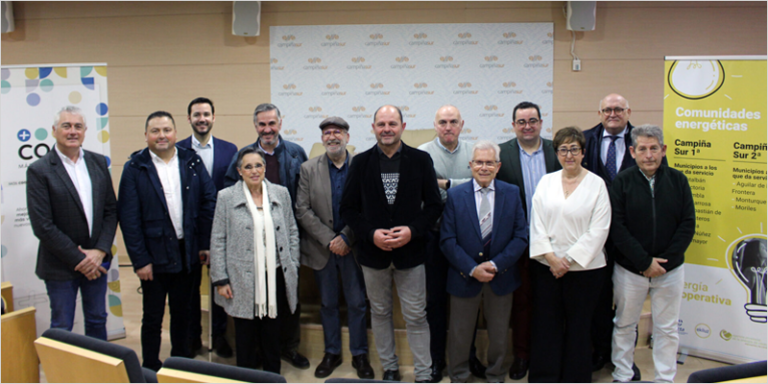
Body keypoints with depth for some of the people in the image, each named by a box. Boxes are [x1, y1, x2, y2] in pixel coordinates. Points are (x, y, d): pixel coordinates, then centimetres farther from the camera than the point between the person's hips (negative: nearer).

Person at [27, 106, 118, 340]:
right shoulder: (39, 171, -10)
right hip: (60, 266, -4)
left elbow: (111, 210, 4)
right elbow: (42, 226, -14)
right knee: (62, 329, 8)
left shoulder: (98, 162, 4)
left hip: (97, 260, 4)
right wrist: (79, 259, -14)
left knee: (97, 321, 17)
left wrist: (100, 251, -8)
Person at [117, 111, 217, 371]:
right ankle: (151, 371, 26)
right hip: (155, 255, -3)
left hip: (187, 252, 3)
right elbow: (128, 218, -8)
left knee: (182, 312, 17)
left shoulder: (192, 162, 2)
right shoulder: (135, 168, -6)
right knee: (153, 317, 9)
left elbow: (209, 201, 2)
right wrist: (140, 259, -12)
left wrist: (205, 243, -2)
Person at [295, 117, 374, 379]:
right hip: (322, 248, 2)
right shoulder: (309, 169, 2)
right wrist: (329, 240, -12)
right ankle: (332, 353, 29)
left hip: (353, 247, -1)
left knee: (357, 304, 7)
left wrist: (346, 238, -14)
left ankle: (359, 355, 23)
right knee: (328, 304, 14)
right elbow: (302, 210, -4)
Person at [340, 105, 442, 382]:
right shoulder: (361, 162, 1)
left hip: (410, 250, -1)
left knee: (416, 316, 4)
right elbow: (348, 208, 1)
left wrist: (413, 230, -16)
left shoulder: (421, 160, -1)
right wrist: (371, 234, -13)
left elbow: (433, 205, -1)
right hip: (373, 251, 2)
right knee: (380, 312, 14)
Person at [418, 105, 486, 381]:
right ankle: (437, 359, 22)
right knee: (436, 299, 8)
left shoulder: (472, 152, 5)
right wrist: (460, 190, -11)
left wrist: (446, 184, -11)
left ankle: (468, 356, 26)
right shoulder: (423, 153, -2)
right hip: (435, 236, -2)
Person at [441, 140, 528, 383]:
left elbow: (521, 236, -4)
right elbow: (447, 240, -8)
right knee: (460, 334, 12)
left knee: (499, 333, 16)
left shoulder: (512, 194, 0)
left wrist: (496, 264, -14)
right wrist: (472, 269, -16)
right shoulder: (455, 195, -4)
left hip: (501, 277, 1)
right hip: (464, 277, -1)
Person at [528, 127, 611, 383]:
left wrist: (569, 259, -12)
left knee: (578, 327, 7)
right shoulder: (546, 182, 7)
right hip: (546, 266, 3)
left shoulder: (597, 184, -2)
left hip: (584, 268, -2)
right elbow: (536, 224, 3)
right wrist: (550, 257, -8)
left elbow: (598, 230, -7)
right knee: (545, 324, 7)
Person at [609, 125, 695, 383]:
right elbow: (617, 227, -10)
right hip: (629, 269, -1)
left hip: (670, 269, 1)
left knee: (667, 328, 10)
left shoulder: (678, 180, -1)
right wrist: (645, 262, -14)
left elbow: (688, 224, -1)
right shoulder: (622, 181, -6)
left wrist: (665, 260, -10)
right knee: (624, 324, 12)